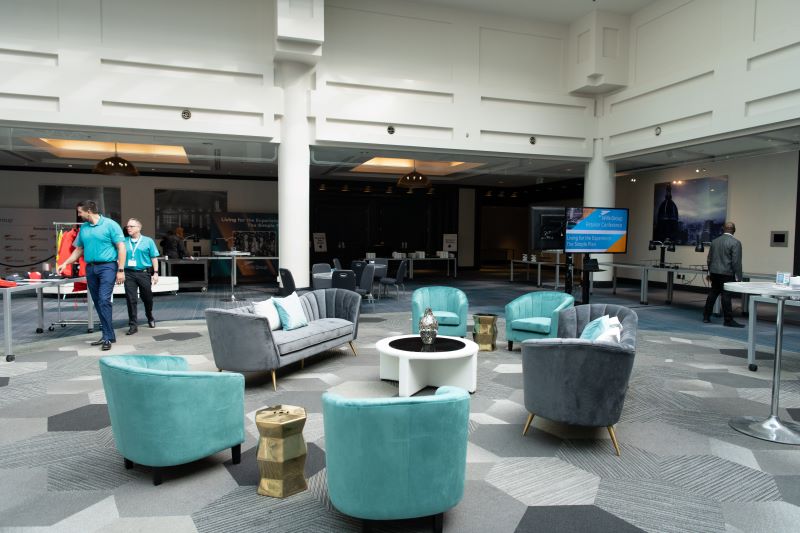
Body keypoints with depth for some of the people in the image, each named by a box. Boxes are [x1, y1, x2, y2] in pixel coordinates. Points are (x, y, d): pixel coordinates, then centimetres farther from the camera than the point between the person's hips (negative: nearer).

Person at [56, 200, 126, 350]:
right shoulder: (83, 228, 12)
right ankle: (107, 335, 16)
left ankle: (108, 336, -10)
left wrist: (121, 270, -14)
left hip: (107, 266, -7)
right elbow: (78, 250, 20)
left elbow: (121, 248, -9)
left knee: (104, 300, -15)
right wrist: (65, 263, 10)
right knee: (97, 302, 8)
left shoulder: (110, 225, -6)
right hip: (90, 268, 7)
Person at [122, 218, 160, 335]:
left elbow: (154, 258, 2)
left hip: (144, 273, -1)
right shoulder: (124, 242, 8)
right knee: (131, 299, -3)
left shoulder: (148, 241, 3)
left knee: (147, 298, 11)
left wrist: (155, 273, -4)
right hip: (129, 274, 1)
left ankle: (150, 317, 37)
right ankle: (133, 325, 2)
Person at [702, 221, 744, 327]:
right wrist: (738, 277, -8)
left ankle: (706, 316, 17)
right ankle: (728, 320, 2)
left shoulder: (714, 241, 9)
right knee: (726, 296, -4)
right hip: (727, 274, -6)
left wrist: (709, 272, 24)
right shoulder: (735, 242, -11)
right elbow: (736, 262, -14)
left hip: (714, 273, 6)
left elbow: (709, 259, 15)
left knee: (712, 294, 13)